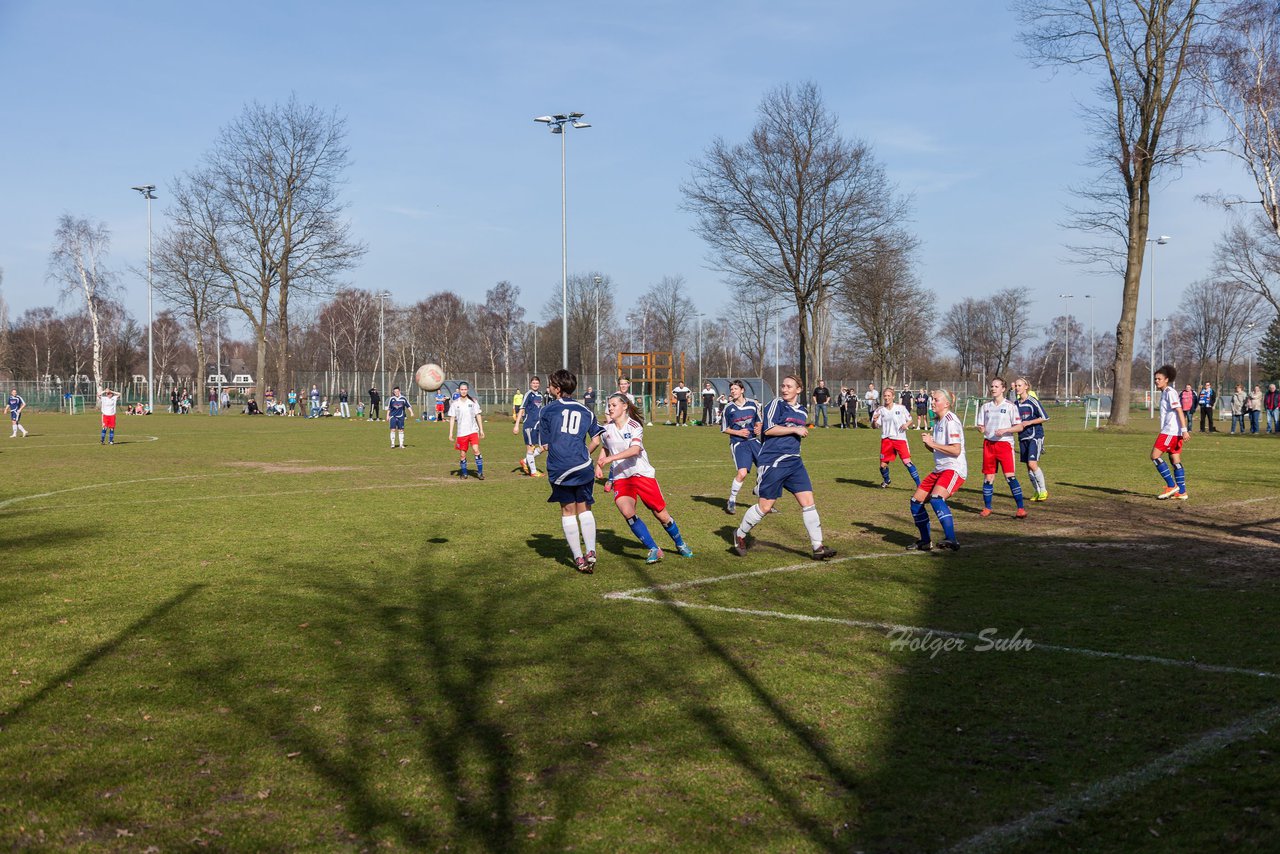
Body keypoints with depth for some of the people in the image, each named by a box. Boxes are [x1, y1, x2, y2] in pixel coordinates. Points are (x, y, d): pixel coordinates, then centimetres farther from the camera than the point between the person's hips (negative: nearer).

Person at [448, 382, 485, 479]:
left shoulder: (473, 401, 4)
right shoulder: (455, 403, 3)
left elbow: (478, 416, 8)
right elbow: (452, 418, 4)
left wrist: (481, 430, 5)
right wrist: (450, 433, -1)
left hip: (473, 431, -1)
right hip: (461, 433, 1)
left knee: (476, 450, -17)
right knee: (462, 454, 4)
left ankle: (480, 472, -10)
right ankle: (463, 473, 22)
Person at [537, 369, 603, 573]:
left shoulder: (547, 411, 4)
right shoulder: (585, 411, 11)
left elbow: (545, 445, 4)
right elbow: (596, 441, 6)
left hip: (559, 470, -2)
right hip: (583, 467, 2)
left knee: (568, 512, 9)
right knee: (584, 509, 14)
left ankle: (578, 558, 9)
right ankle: (590, 553, 2)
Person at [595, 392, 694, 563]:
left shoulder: (634, 426, -10)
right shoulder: (607, 429, 5)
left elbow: (634, 450, -27)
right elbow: (605, 448, 24)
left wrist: (611, 458, -37)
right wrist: (599, 465, 6)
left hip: (642, 474, -3)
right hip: (620, 477, 3)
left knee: (661, 514, 2)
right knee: (626, 511, -24)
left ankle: (680, 544, 29)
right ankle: (653, 550, -15)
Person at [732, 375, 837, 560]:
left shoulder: (802, 411, 15)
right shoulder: (776, 404, -6)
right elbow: (768, 429, -18)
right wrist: (795, 429, -15)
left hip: (794, 462, 6)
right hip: (772, 462, -6)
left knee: (808, 502, -2)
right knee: (765, 506, -2)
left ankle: (818, 547, 2)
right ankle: (740, 535, 21)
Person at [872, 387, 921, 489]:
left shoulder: (901, 408, 0)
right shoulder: (880, 410, 4)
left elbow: (910, 419, 11)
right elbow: (874, 426, 3)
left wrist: (906, 424, -12)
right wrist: (874, 420, -19)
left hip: (900, 439, -2)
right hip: (886, 439, 3)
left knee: (907, 461, -14)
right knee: (883, 464, 5)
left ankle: (919, 484, -9)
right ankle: (886, 481, 35)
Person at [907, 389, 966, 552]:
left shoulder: (951, 420, -13)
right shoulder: (937, 421, 15)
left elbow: (956, 450, -21)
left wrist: (932, 443, -19)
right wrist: (927, 442, 0)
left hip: (954, 469, -10)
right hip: (939, 470, 10)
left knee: (936, 498, -33)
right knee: (916, 501, 9)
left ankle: (951, 541, -37)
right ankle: (925, 542, 21)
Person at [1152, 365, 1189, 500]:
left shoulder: (1170, 392, -10)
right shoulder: (1164, 393, 18)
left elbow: (1179, 411, -18)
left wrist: (1184, 430, -24)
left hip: (1171, 431, -10)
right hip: (1169, 431, 10)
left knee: (1155, 455, -10)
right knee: (1175, 461, 8)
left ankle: (1172, 486, -8)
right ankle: (1181, 492, 8)